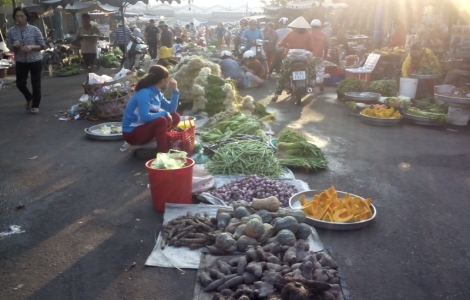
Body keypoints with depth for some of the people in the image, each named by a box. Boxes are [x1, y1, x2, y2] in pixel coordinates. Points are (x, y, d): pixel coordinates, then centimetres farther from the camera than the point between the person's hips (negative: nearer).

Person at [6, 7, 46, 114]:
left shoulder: (34, 29, -7)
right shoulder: (11, 31, -2)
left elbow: (42, 46, -4)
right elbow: (9, 48, 3)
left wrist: (31, 47, -21)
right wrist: (15, 46, -19)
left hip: (35, 61, -2)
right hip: (21, 62, 2)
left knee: (36, 84, 3)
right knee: (20, 83, 3)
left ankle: (35, 105, 19)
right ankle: (29, 98, 33)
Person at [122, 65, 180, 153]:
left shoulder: (158, 93, 4)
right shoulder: (144, 93, -23)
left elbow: (171, 109, 8)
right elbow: (145, 117, -33)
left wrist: (175, 91, 1)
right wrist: (164, 113, -21)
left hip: (144, 127, 9)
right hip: (132, 133, -9)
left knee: (175, 117, 3)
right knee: (161, 121, -31)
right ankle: (163, 153, -26)